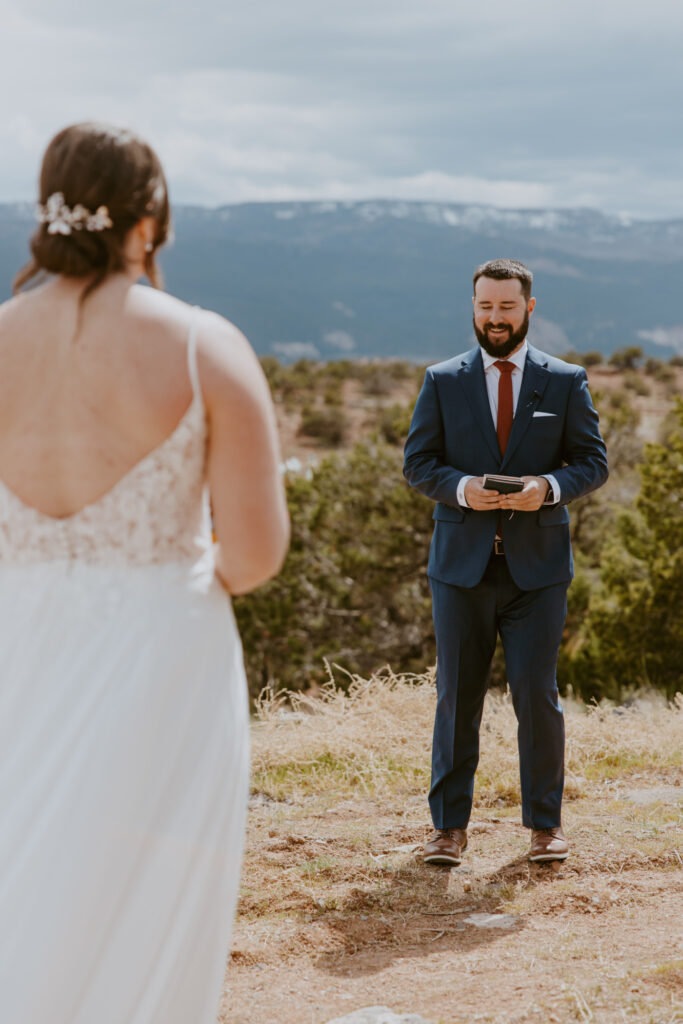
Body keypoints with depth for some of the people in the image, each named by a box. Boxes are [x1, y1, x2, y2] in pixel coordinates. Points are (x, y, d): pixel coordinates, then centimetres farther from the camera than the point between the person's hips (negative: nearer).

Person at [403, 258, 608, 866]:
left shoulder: (566, 382, 6)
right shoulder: (442, 382, 8)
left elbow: (593, 462, 4)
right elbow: (417, 463, 5)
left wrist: (550, 487, -16)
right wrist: (461, 488, -15)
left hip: (537, 565, -1)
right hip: (461, 563, 1)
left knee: (536, 693, -3)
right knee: (457, 697, 4)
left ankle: (545, 823, 14)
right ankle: (449, 825, 14)